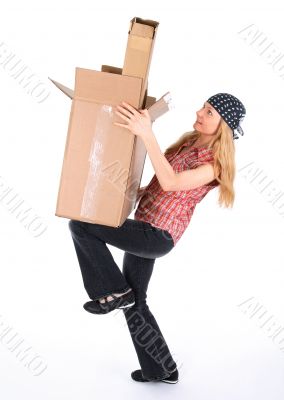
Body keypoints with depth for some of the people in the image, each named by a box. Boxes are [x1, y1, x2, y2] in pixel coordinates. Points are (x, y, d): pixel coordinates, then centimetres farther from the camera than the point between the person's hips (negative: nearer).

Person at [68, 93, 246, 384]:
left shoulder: (215, 163, -14)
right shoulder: (189, 142, 13)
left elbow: (170, 183, -30)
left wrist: (147, 134, -36)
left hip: (155, 237, -9)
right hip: (143, 231, 9)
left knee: (80, 225, -14)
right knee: (134, 304, 18)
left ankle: (113, 291, -2)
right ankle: (160, 369, 33)